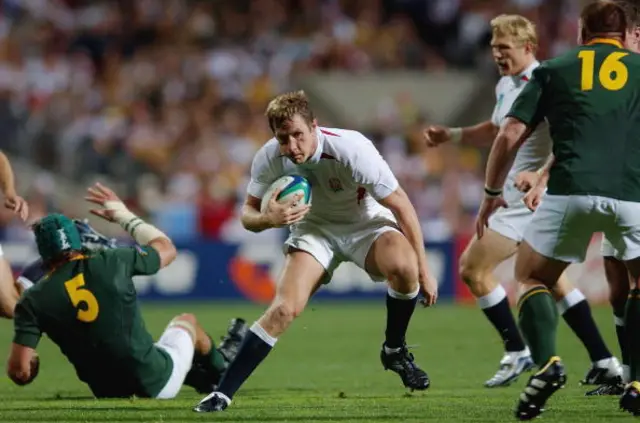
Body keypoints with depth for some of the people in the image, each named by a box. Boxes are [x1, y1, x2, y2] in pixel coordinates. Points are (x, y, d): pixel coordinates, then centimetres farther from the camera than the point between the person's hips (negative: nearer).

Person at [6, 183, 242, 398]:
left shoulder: (33, 301, -8)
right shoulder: (112, 262, -7)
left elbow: (19, 372, -15)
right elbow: (167, 249, 14)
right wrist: (123, 215, 26)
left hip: (111, 395, 1)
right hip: (157, 383, -1)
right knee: (185, 322, 33)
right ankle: (219, 375, 57)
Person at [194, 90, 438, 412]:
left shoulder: (351, 149, -31)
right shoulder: (269, 159, -20)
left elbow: (401, 206, -21)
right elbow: (248, 213, -6)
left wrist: (423, 270, -18)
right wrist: (268, 219, -33)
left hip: (366, 224, -2)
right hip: (315, 228, 2)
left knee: (403, 266, -35)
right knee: (285, 308, -20)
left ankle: (394, 350, -7)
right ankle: (222, 393, -13)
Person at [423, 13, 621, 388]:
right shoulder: (506, 86, 13)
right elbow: (497, 131, 31)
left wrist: (540, 175, -35)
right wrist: (451, 135, 20)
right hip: (516, 197, 10)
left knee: (473, 268, -9)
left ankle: (517, 353, 1)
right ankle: (604, 363, 18)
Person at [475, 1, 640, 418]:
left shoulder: (554, 70, 17)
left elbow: (510, 135, 11)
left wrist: (492, 192, 22)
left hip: (571, 191, 0)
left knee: (532, 277, 19)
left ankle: (547, 363, -6)